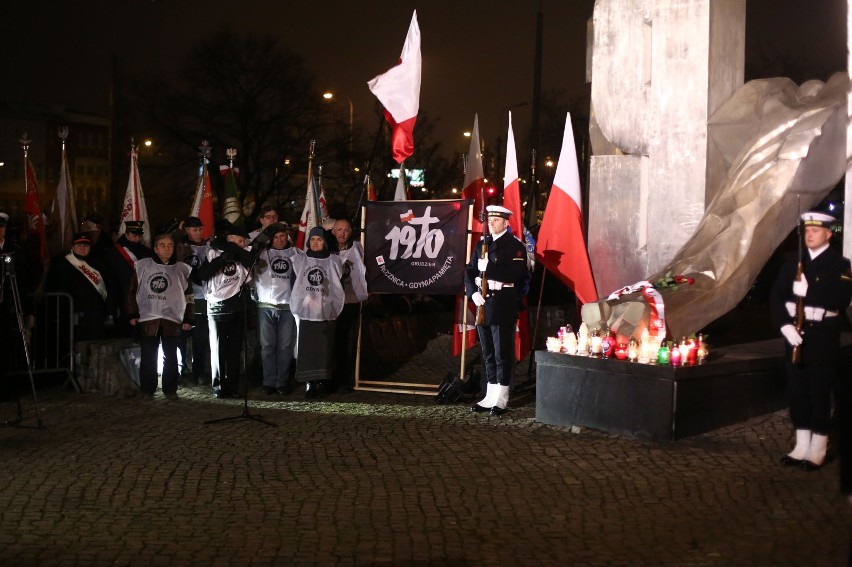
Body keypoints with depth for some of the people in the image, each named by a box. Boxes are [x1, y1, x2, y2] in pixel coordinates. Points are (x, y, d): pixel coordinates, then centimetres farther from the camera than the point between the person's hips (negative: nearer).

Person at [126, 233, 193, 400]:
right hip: (147, 318, 0)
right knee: (148, 356, 2)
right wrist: (132, 314, 3)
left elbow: (188, 296, 10)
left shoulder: (182, 269, 7)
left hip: (172, 319, 0)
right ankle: (147, 390, 12)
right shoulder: (142, 266, 5)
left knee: (171, 356, 2)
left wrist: (188, 319, 5)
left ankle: (170, 390, 11)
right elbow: (132, 291, 9)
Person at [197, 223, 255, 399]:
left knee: (235, 348, 6)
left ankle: (233, 385, 12)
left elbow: (250, 260, -14)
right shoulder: (213, 253, 1)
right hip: (216, 306, -2)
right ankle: (218, 386, 7)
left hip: (236, 305, 3)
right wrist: (221, 258, -15)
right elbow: (202, 274, -7)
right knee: (218, 348, 0)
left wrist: (226, 246, -12)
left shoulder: (242, 256, 8)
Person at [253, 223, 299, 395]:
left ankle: (282, 382, 9)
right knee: (267, 346, 2)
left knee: (285, 346, 2)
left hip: (288, 306, 0)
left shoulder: (295, 253, 9)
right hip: (266, 306, 0)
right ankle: (269, 382, 8)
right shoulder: (263, 252, 7)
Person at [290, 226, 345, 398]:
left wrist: (334, 307, 3)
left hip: (326, 312, -1)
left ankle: (322, 382, 7)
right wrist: (296, 305, 7)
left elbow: (339, 287, 9)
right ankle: (310, 383, 2)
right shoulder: (299, 260, 10)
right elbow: (294, 284, 13)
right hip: (305, 311, 1)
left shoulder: (334, 261, 6)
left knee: (324, 349, -1)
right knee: (306, 348, -3)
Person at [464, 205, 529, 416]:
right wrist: (473, 293, -6)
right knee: (488, 353, 11)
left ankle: (501, 398, 3)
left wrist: (488, 268, -17)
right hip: (482, 304, 6)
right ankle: (490, 396, 18)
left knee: (502, 353, -2)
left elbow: (515, 274, -18)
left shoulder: (515, 246, -4)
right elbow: (469, 271, 11)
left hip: (503, 305, -6)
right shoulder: (481, 244, 15)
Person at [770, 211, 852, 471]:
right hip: (796, 334, 5)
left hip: (823, 337, -5)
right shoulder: (793, 262, 9)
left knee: (820, 393, 0)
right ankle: (801, 446, 17)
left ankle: (818, 450, 8)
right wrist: (786, 326, -12)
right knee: (796, 391, 8)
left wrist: (808, 291, -24)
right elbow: (776, 296, 2)